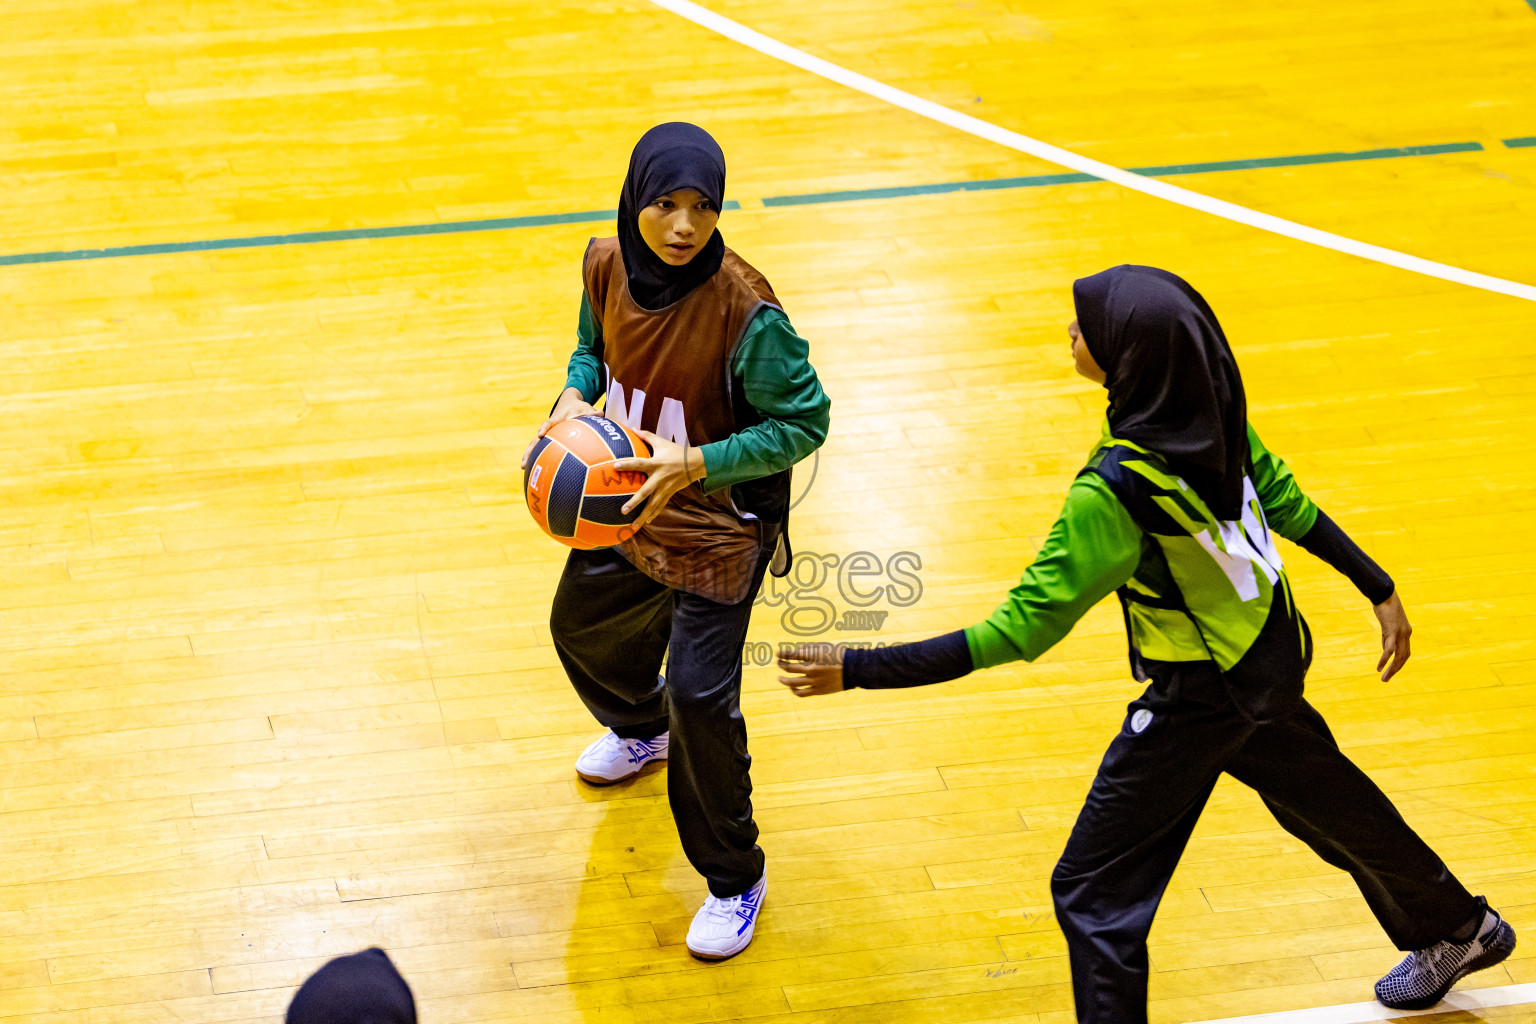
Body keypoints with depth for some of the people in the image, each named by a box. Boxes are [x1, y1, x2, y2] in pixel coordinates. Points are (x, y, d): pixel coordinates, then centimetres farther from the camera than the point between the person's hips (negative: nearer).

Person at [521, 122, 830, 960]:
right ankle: (641, 731, 67)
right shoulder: (608, 265, -14)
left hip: (718, 529, -7)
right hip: (620, 506, 7)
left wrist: (694, 464, -32)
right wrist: (576, 395, -15)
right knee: (583, 629, 29)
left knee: (700, 697, -7)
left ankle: (734, 880, 18)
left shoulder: (743, 311, -32)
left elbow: (803, 422, -22)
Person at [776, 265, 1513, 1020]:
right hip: (1273, 651, 8)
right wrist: (1380, 590, 16)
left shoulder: (1115, 491, -35)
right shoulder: (1211, 407, -13)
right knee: (1325, 800, 33)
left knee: (1093, 891, 3)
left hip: (1201, 697, -8)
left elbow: (1022, 628, -31)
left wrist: (857, 669, -30)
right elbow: (1286, 502, 2)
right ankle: (1458, 931, 58)